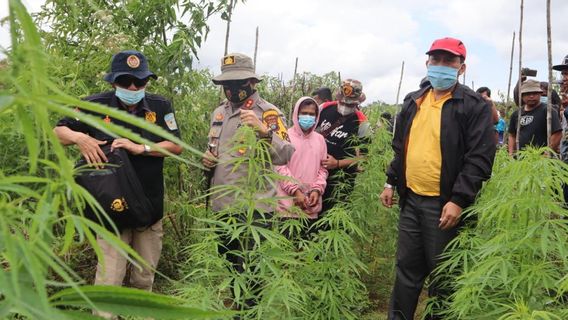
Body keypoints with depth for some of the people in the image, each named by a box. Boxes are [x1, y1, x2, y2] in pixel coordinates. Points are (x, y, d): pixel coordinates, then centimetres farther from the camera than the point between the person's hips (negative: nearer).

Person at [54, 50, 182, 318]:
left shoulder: (161, 106, -3)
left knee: (145, 277, 18)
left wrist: (140, 148, -18)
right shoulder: (96, 105, -5)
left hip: (151, 207, 2)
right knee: (109, 281, -5)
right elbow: (58, 132, 3)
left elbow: (177, 146, -5)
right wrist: (78, 137, -19)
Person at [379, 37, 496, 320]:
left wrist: (459, 201, -19)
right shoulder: (413, 102, 12)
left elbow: (480, 159, -13)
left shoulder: (475, 106, -7)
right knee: (407, 268, 16)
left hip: (445, 205, -5)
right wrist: (391, 182, 14)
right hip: (411, 199, 6)